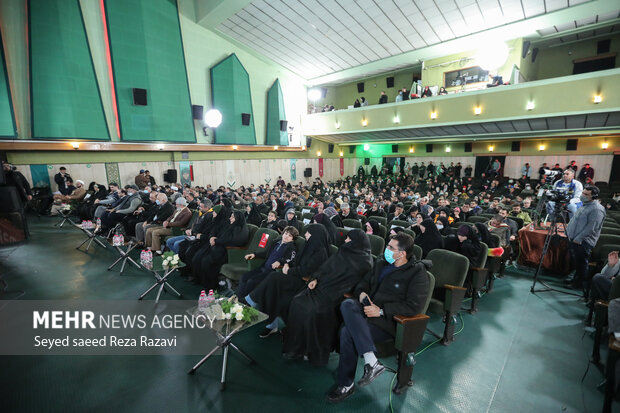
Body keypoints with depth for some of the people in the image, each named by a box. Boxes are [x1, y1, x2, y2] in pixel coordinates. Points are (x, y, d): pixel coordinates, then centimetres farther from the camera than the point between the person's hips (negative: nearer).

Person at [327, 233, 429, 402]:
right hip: (369, 308, 7)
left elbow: (414, 306, -16)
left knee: (348, 332, -26)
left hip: (389, 321, -7)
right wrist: (362, 293, -4)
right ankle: (370, 360, -26)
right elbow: (364, 282, 21)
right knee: (347, 304, -27)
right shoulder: (381, 263, 13)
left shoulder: (417, 273, -7)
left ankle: (346, 384, -7)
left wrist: (381, 310, -18)